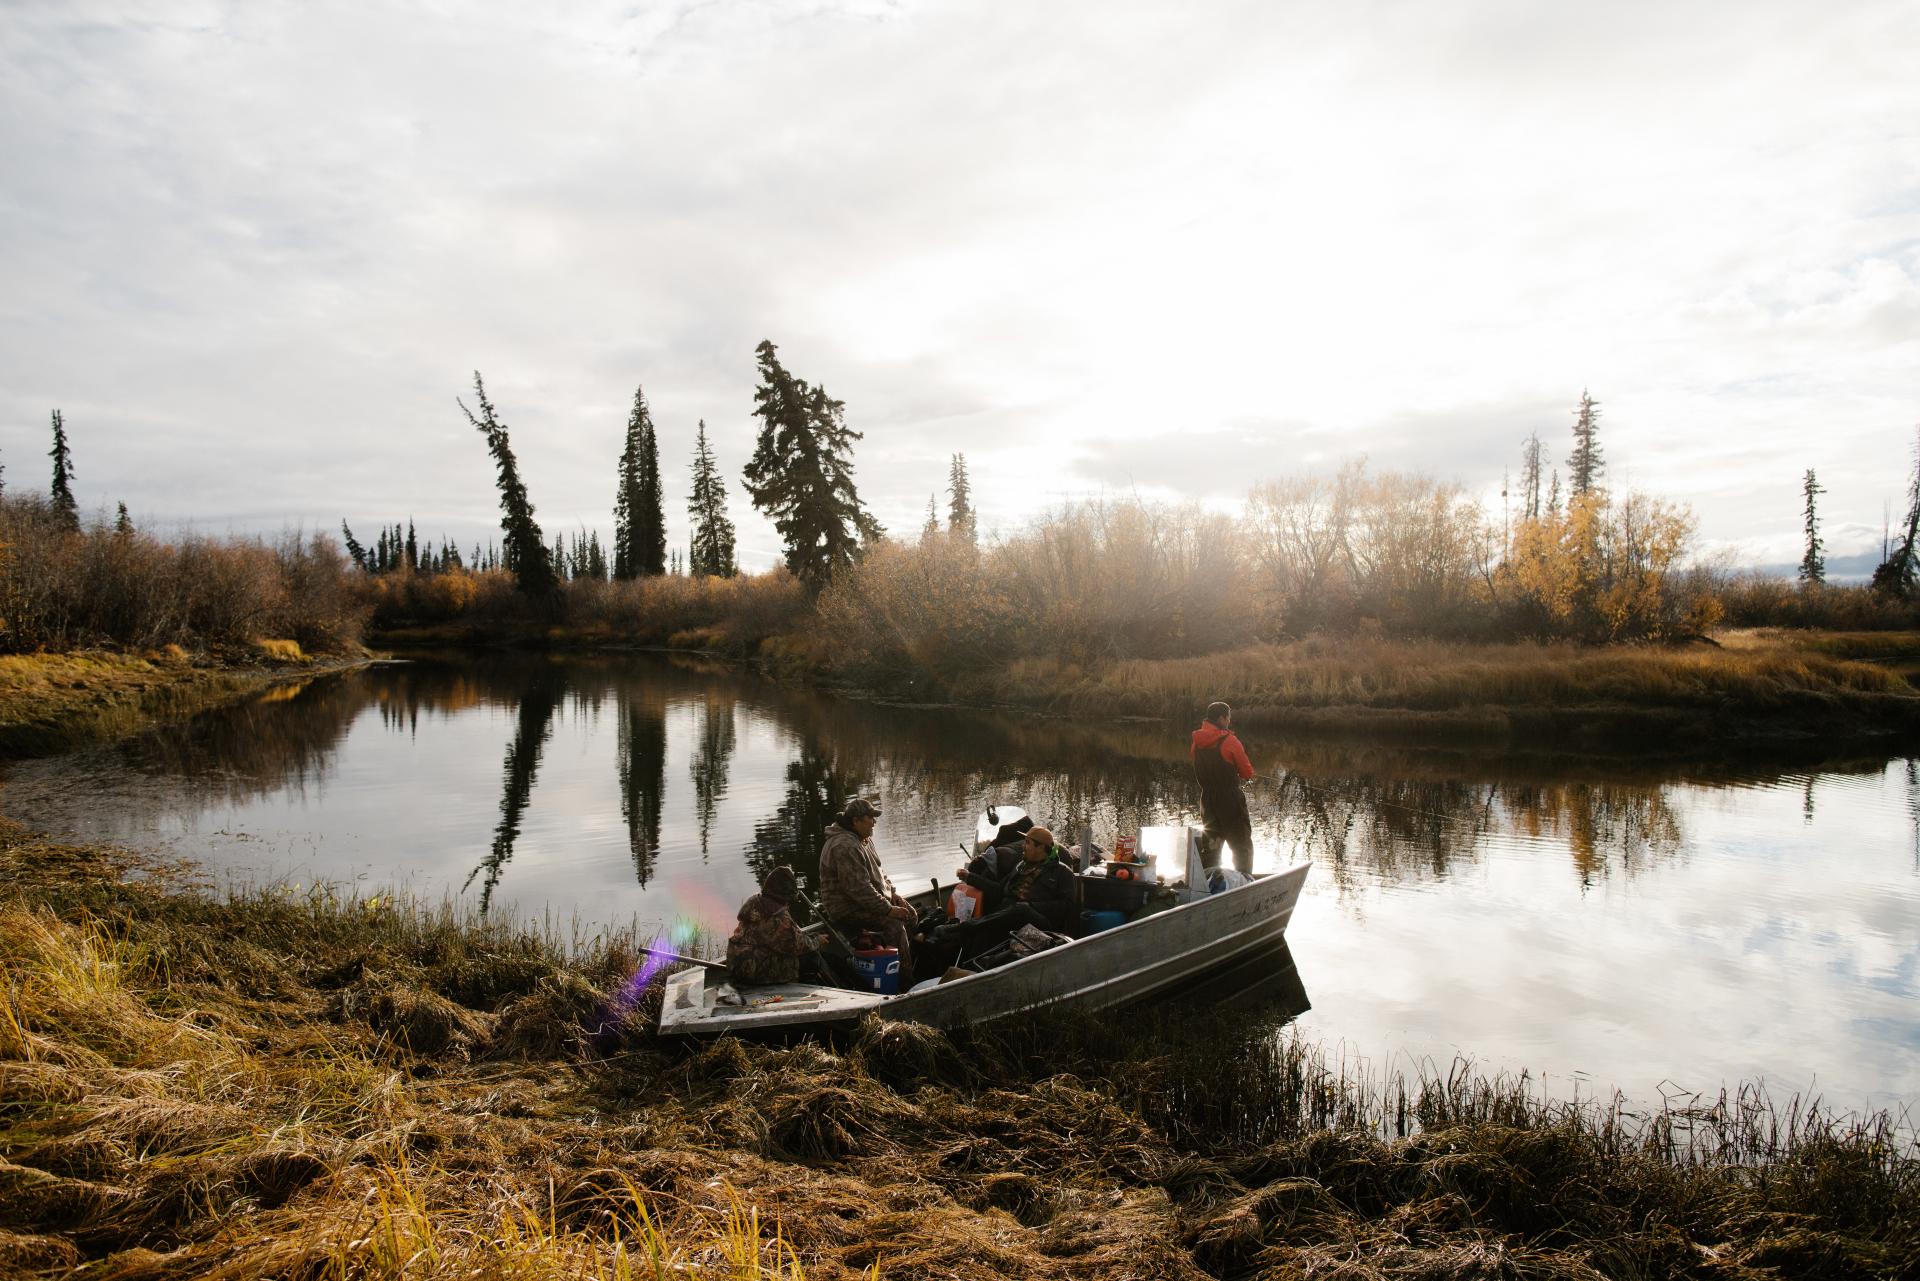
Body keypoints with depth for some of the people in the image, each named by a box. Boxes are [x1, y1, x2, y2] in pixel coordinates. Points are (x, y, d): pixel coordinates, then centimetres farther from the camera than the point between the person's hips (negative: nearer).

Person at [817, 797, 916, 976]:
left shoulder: (864, 838, 10)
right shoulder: (844, 847, -25)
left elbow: (877, 871, 23)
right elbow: (859, 888, -29)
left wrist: (891, 892, 8)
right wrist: (888, 910, -27)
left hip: (874, 898, 11)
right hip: (848, 909, -11)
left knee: (910, 915, 4)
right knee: (894, 924, -27)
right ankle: (905, 978, -20)